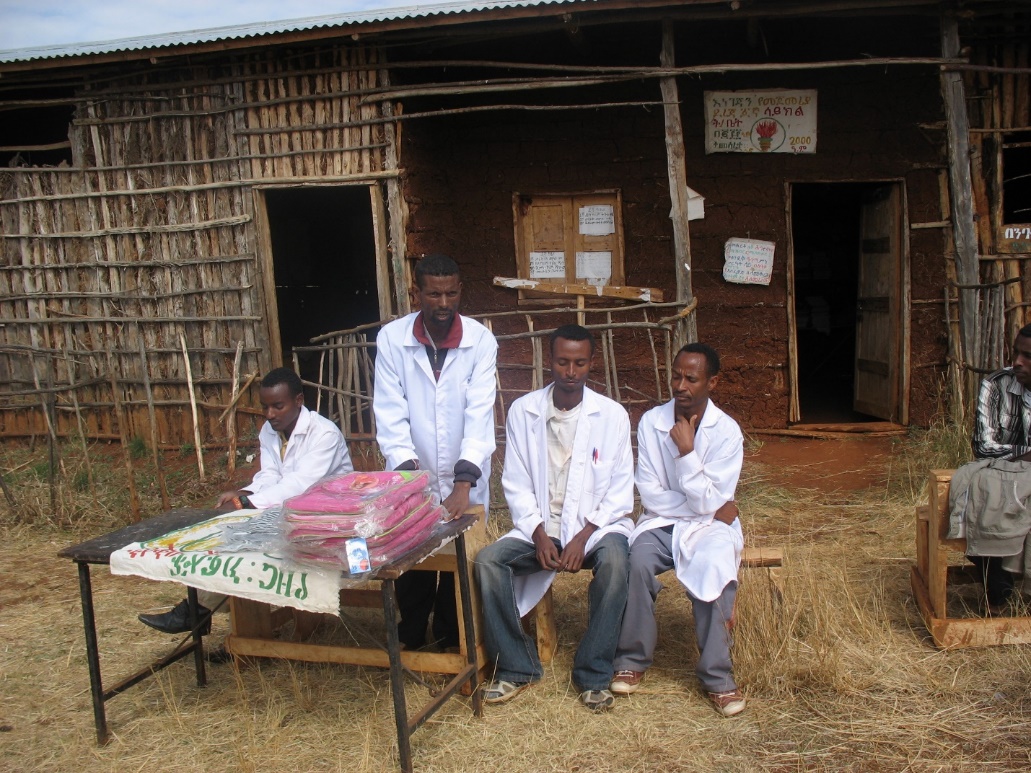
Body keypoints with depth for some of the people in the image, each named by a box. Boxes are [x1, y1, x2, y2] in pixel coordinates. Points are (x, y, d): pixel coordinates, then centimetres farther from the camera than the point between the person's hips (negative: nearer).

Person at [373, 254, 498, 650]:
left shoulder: (481, 340, -11)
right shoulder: (391, 338, -9)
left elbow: (480, 413, -18)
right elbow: (390, 413, -12)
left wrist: (464, 483, -28)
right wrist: (406, 470, -25)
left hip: (464, 482, 0)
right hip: (413, 480, 0)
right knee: (411, 562, 8)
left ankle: (451, 643, 28)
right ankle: (410, 643, 30)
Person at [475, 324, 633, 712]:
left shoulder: (612, 414, -3)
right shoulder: (522, 410, 1)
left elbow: (620, 491, -3)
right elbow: (516, 485, 2)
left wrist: (583, 536, -16)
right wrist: (539, 534, -13)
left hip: (596, 524, -2)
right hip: (539, 527, 2)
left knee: (614, 560, -33)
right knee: (487, 560, -23)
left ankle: (594, 673, -16)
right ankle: (516, 668, -6)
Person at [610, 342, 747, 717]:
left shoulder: (727, 431, -9)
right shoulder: (651, 422, -5)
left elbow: (707, 503, -15)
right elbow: (651, 496, -7)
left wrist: (687, 451, -23)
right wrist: (708, 507, -13)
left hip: (708, 524, -1)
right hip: (661, 522, 1)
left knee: (714, 567, -33)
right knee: (638, 561, -30)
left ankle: (717, 675, -17)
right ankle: (632, 659, -11)